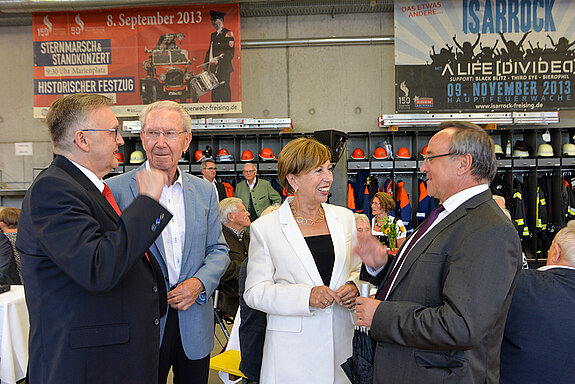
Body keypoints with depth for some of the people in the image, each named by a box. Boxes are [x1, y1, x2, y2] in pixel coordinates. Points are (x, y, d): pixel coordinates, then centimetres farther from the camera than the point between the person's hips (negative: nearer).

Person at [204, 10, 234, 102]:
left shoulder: (228, 33, -2)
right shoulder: (213, 35, 21)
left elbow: (230, 52, -11)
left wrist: (219, 60, -20)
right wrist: (206, 64, 12)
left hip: (224, 68, -7)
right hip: (213, 69, 7)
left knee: (224, 89, -8)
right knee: (214, 90, 5)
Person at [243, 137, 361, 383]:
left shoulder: (345, 218, 6)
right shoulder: (265, 228, -5)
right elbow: (254, 292, -7)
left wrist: (354, 287, -8)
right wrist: (306, 296, -20)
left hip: (342, 342, 3)